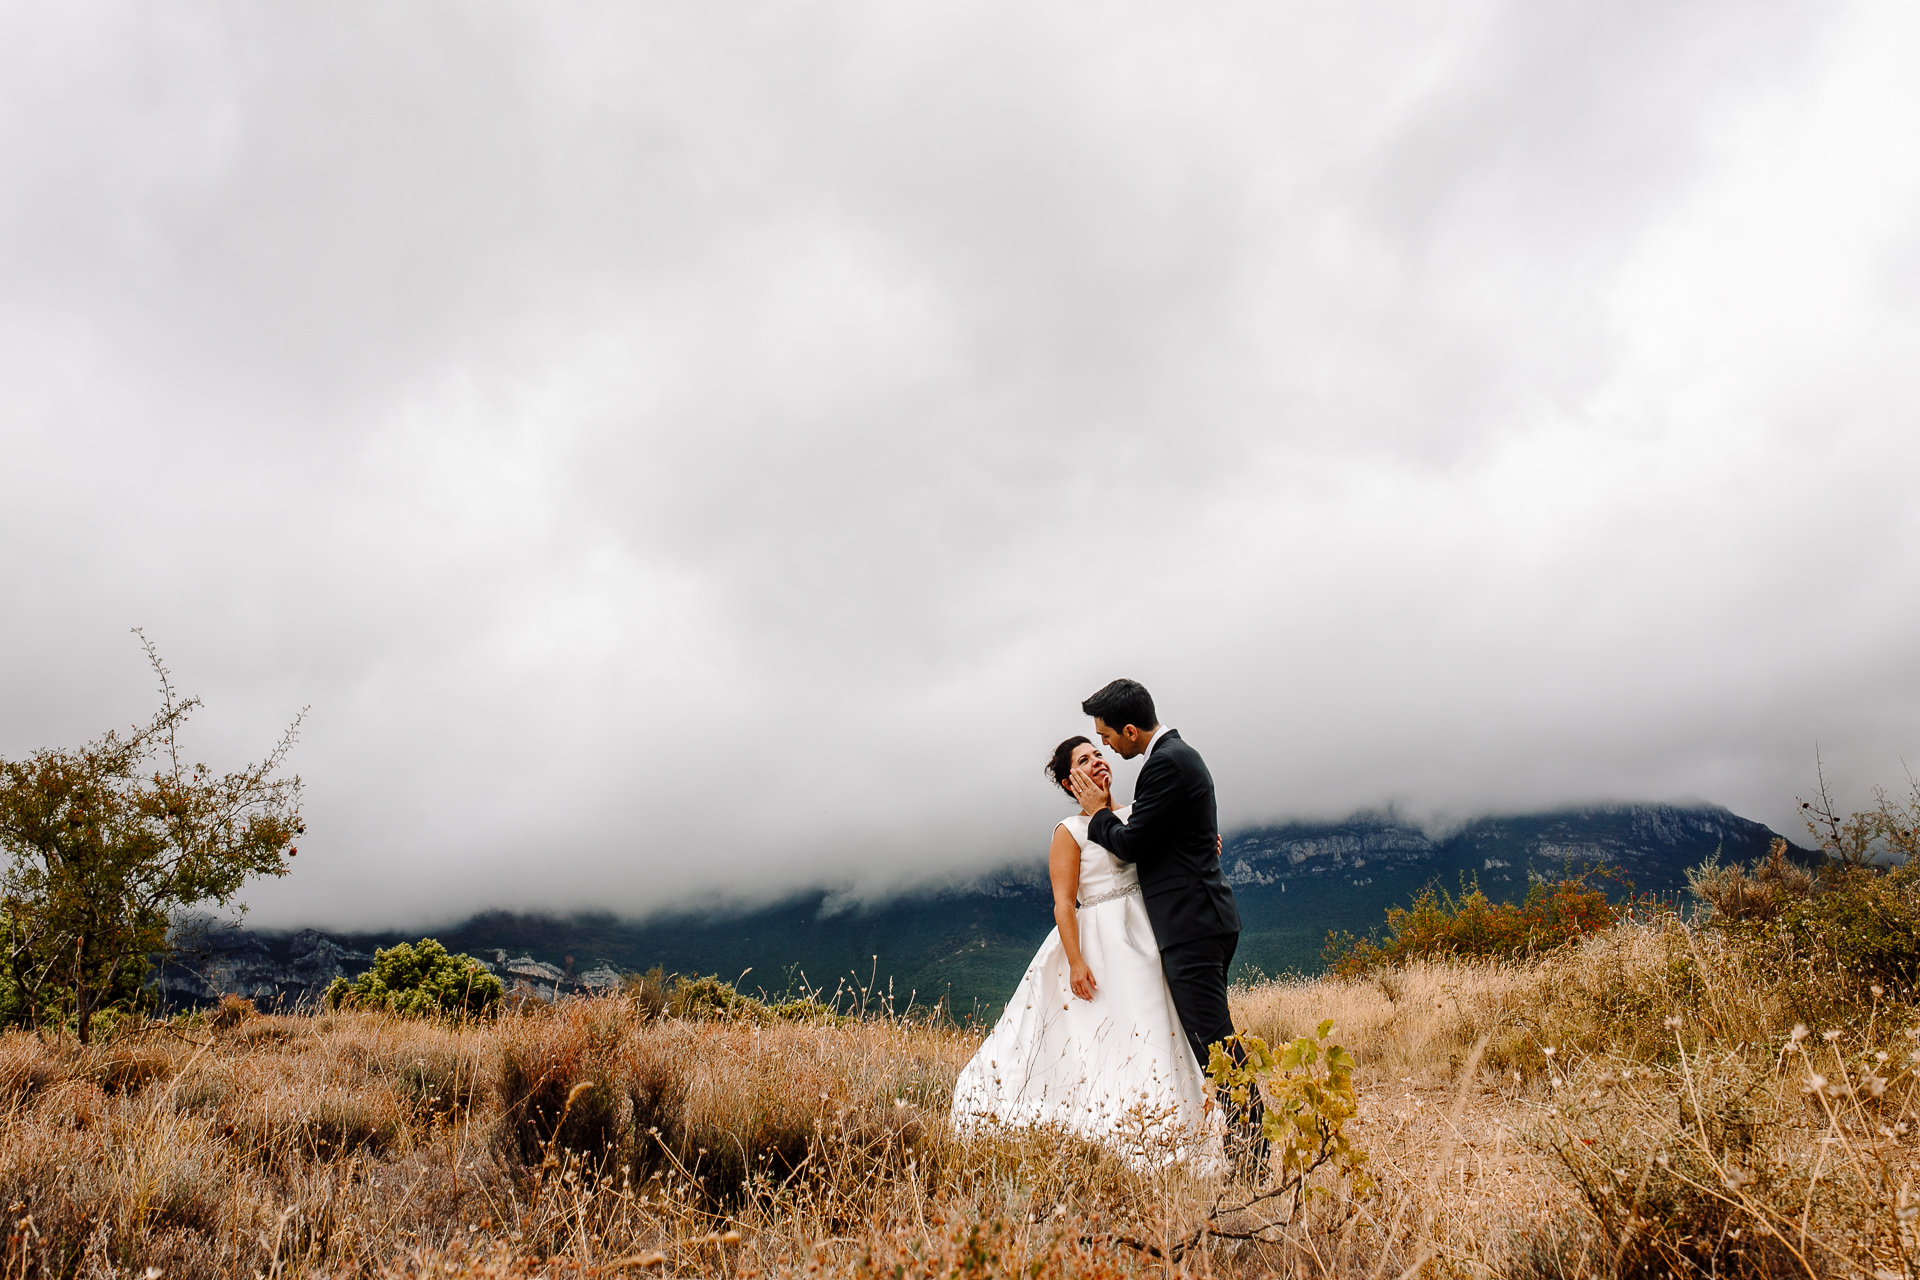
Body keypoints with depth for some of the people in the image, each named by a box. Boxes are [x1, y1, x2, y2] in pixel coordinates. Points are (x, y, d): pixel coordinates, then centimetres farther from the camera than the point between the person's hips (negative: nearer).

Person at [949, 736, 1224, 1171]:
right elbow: (1063, 904, -10)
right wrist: (1075, 962, -18)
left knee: (1152, 1036, 5)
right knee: (1104, 1039, -11)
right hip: (1102, 946, -6)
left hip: (1145, 940, 6)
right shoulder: (1069, 833, -4)